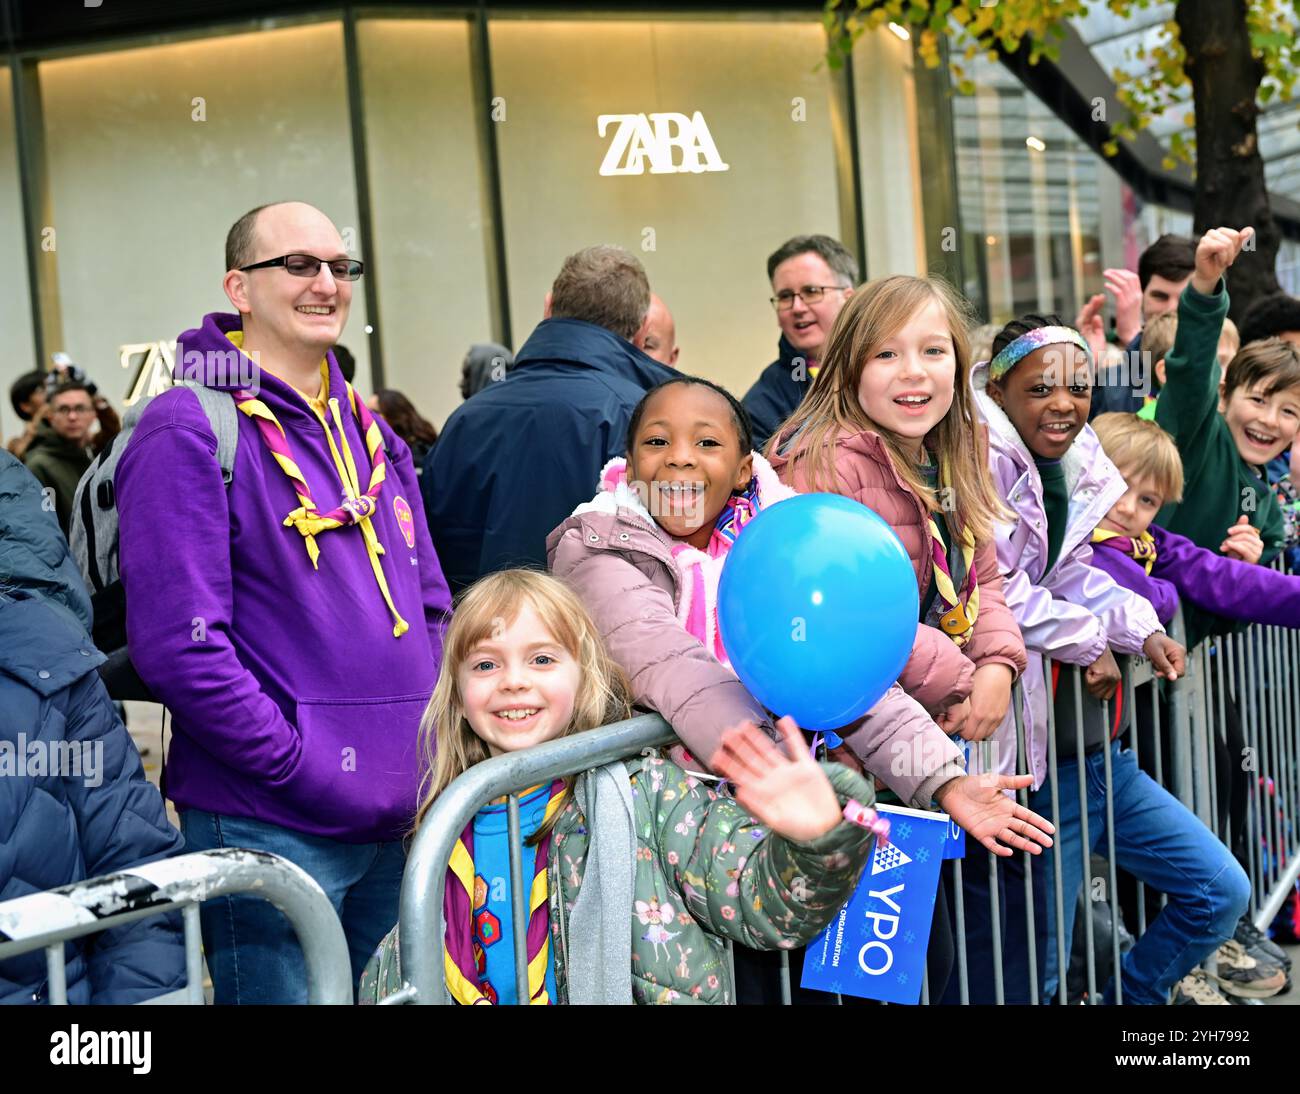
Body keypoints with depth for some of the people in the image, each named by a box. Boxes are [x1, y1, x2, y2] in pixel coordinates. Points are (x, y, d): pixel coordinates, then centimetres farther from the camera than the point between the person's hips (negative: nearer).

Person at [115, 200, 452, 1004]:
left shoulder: (370, 434, 13)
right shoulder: (189, 430, -10)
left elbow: (430, 609, 17)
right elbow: (178, 644, -19)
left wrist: (431, 751, 4)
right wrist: (304, 770, -18)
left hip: (399, 820, 7)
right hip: (269, 826, -7)